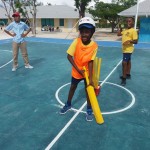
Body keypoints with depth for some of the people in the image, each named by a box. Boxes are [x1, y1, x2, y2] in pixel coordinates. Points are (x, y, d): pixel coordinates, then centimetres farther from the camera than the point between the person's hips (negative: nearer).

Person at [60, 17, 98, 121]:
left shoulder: (94, 45, -21)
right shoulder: (76, 42, -21)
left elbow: (90, 62, -20)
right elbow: (69, 56, -18)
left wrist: (91, 78, -24)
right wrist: (78, 69, -23)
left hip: (87, 72, -1)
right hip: (76, 71, 1)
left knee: (88, 89, 8)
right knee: (73, 87, 19)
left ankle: (89, 110, 28)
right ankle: (68, 105, 43)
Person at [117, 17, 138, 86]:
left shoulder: (133, 31, -16)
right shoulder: (125, 30, 8)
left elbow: (135, 41, -20)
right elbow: (119, 34, 20)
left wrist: (129, 41, -36)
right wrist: (120, 28, 11)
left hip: (128, 49, -9)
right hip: (125, 49, 9)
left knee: (124, 63, -13)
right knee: (128, 62, 20)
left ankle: (124, 79, -6)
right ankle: (128, 74, 35)